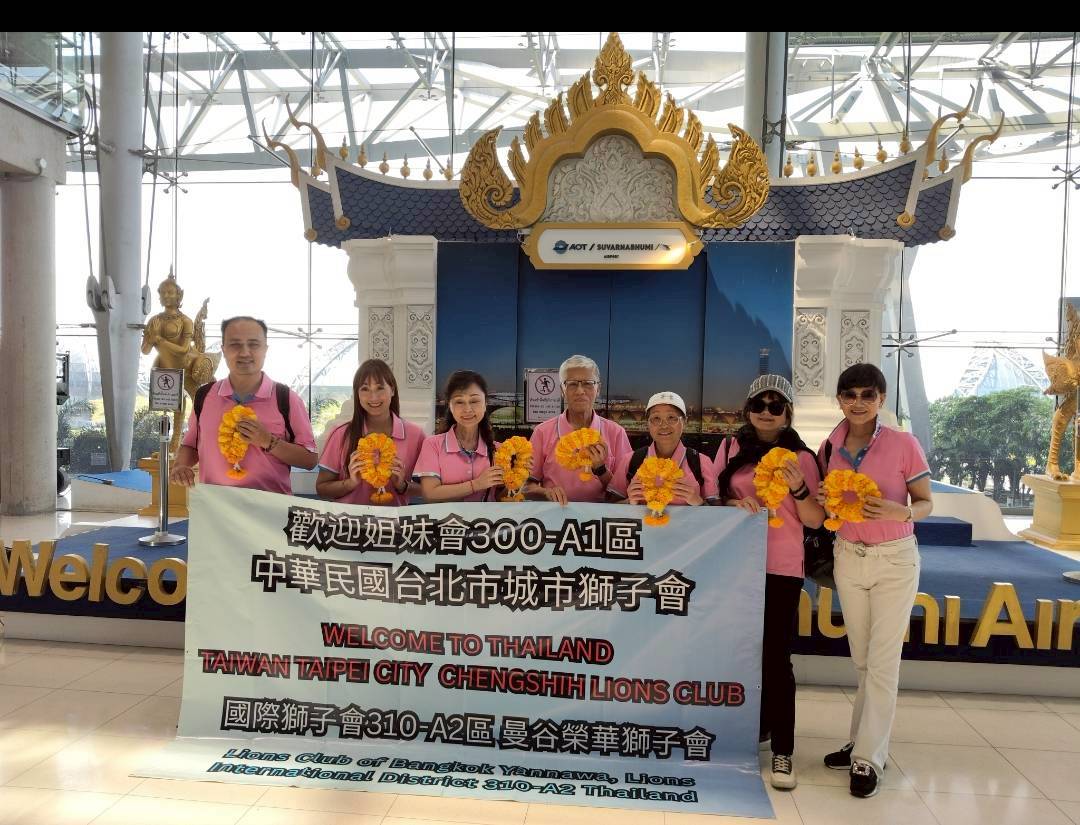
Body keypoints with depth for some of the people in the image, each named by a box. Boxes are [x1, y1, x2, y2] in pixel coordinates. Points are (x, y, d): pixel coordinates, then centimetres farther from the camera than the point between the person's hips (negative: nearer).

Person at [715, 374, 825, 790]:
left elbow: (815, 520, -1)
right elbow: (714, 496, 9)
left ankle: (782, 750, 7)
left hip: (781, 567, -3)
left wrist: (799, 489, -18)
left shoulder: (802, 457, -1)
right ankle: (758, 726, 33)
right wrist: (735, 502, -11)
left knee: (776, 656, -4)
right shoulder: (731, 447, 5)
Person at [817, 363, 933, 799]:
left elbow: (926, 504, -5)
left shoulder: (903, 444, -11)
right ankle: (864, 741, 27)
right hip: (848, 558, 4)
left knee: (883, 661, -1)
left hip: (894, 559, -4)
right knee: (861, 660, 13)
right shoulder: (831, 447, 0)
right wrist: (823, 500, -10)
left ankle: (868, 758, 9)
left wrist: (900, 511, -25)